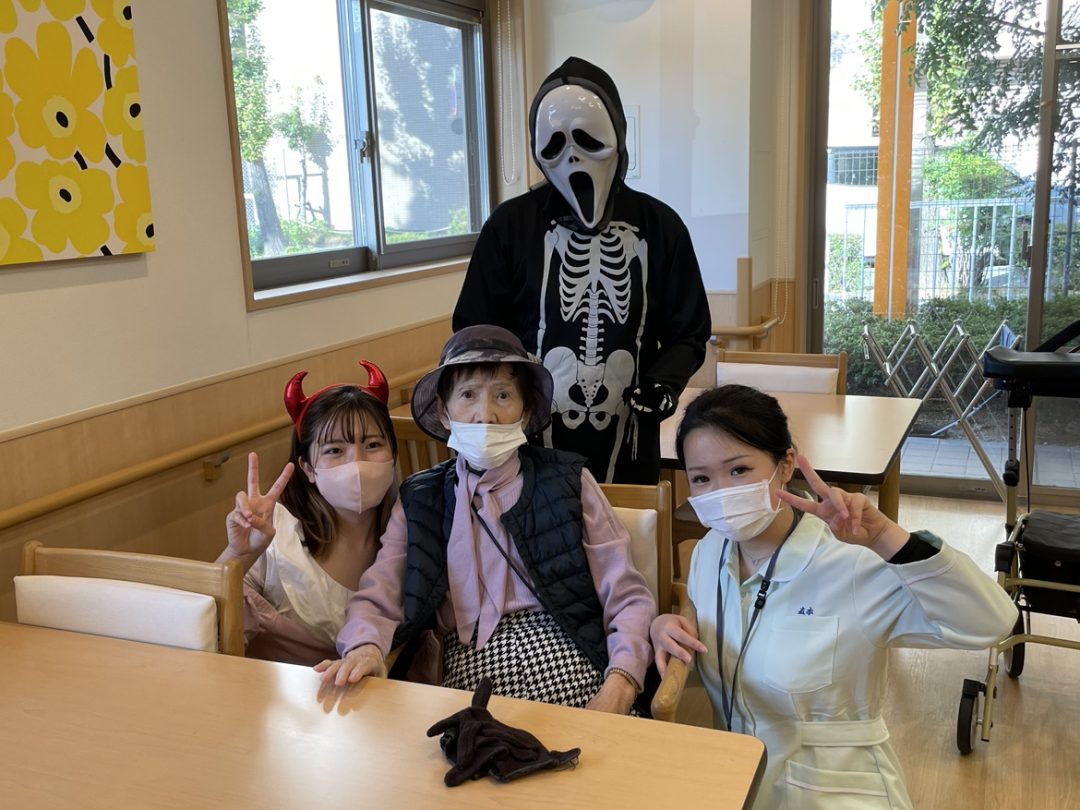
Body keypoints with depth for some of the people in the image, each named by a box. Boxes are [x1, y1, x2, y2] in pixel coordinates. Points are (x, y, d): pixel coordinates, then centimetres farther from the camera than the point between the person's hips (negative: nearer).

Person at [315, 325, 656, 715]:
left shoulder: (568, 482, 7)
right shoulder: (418, 501, 13)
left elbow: (628, 598, 2)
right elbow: (377, 601, 3)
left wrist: (618, 687, -15)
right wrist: (365, 647, -21)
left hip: (568, 669, -1)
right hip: (468, 674, 1)